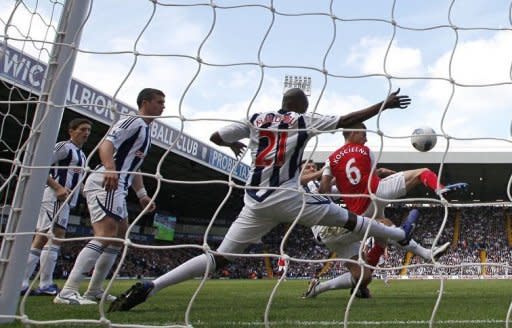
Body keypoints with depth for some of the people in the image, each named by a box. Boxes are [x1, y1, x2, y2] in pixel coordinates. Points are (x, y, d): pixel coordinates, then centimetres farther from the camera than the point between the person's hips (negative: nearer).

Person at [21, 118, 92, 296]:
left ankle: (21, 284, 6)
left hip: (65, 199, 10)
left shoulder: (82, 155, 24)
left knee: (41, 239, 6)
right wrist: (58, 187, -20)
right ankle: (46, 285, -14)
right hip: (56, 197, -10)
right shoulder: (64, 146, -4)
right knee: (56, 236, -14)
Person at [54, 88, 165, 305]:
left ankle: (94, 291, 21)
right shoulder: (133, 122, -4)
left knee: (121, 237, 15)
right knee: (105, 236, -22)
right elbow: (107, 144, -20)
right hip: (105, 184, -11)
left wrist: (142, 194, 23)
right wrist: (110, 169, -37)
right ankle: (67, 292, -26)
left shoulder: (146, 131, 27)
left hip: (117, 189, 11)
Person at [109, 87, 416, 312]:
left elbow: (215, 137, 16)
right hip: (285, 198, -3)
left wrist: (234, 144, 38)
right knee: (347, 218, 15)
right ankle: (400, 234, 31)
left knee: (220, 256, 2)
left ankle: (148, 286, -10)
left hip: (256, 202, 4)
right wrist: (384, 105, 15)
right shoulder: (303, 120, 6)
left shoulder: (256, 119, 14)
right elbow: (349, 120, 5)